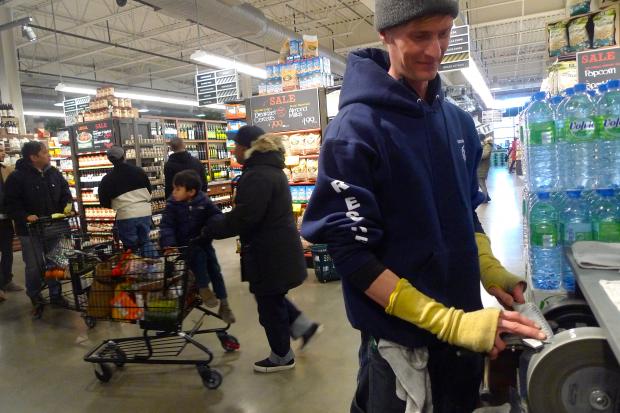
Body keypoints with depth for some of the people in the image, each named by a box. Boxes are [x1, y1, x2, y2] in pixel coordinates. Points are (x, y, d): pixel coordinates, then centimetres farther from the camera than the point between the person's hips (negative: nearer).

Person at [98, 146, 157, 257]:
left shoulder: (107, 179, -4)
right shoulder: (139, 171, 5)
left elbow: (104, 203, 3)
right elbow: (149, 190, 14)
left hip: (125, 216, -3)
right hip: (145, 212, 3)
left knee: (131, 247, 11)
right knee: (146, 241, 18)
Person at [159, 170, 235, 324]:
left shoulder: (203, 201, -6)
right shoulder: (172, 204, -8)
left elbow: (217, 216, -4)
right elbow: (166, 225, -13)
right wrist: (168, 243, -28)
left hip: (203, 241, 2)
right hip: (184, 244, -2)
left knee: (215, 269, -3)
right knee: (199, 255, -32)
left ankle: (224, 305, 7)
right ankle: (203, 288, -11)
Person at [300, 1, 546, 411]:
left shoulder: (459, 121, 3)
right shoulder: (355, 129, -18)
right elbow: (350, 252, -21)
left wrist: (490, 271, -3)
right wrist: (449, 322, -24)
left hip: (465, 315, 7)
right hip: (401, 334, -6)